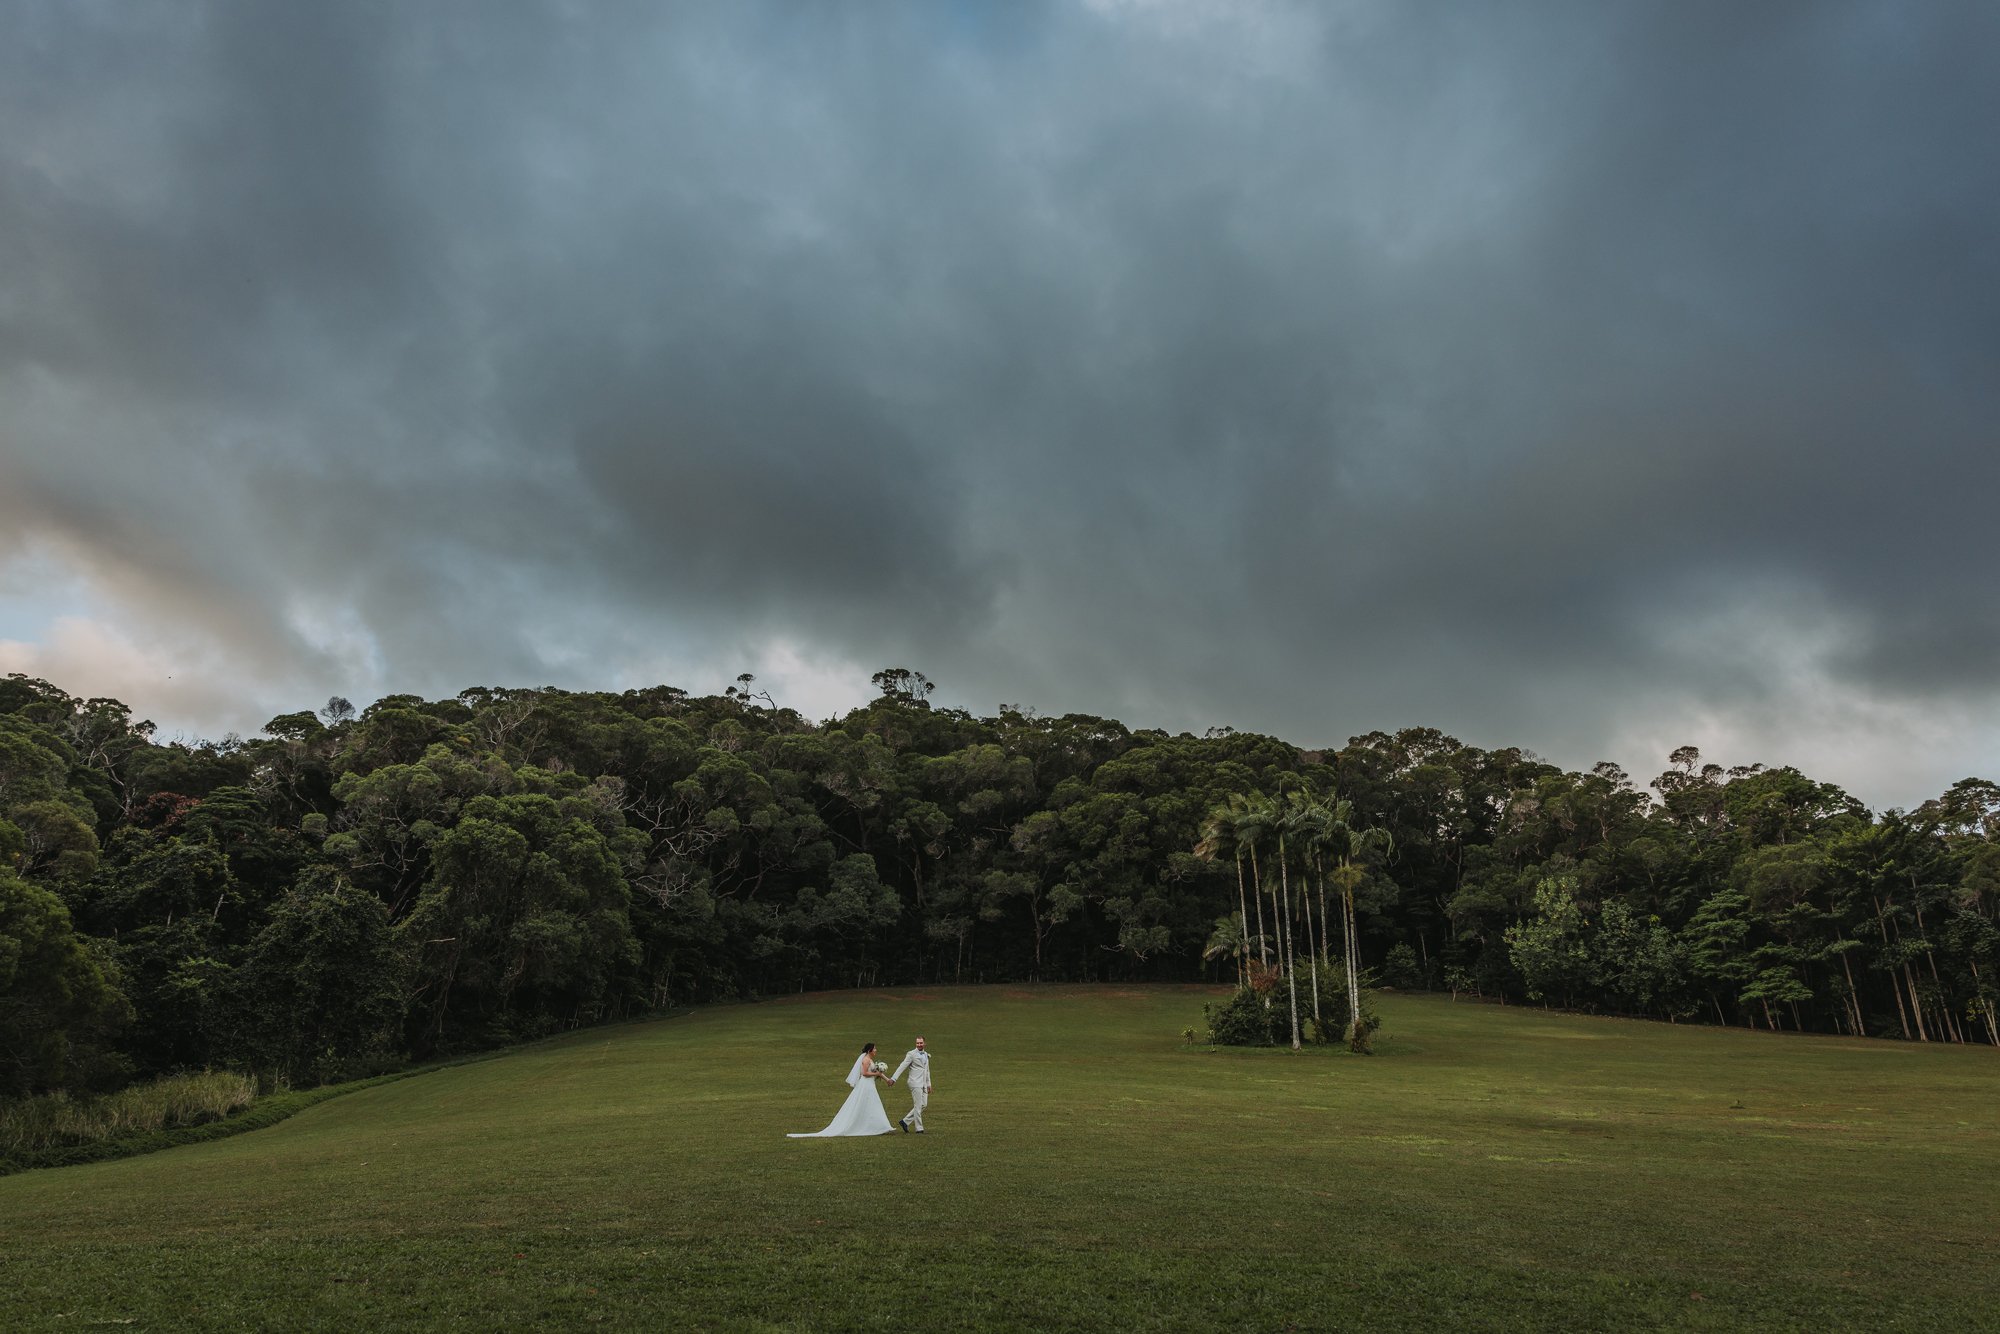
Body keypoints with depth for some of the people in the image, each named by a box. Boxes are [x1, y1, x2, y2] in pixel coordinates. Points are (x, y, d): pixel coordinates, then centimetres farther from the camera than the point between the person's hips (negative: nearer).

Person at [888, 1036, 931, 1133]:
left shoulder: (926, 1055, 14)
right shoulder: (911, 1054, -7)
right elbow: (902, 1067, -13)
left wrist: (928, 1084, 21)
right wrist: (893, 1078, -20)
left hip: (923, 1084, 7)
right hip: (915, 1083, -7)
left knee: (923, 1105, 5)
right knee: (918, 1106, -6)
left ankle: (905, 1122, 12)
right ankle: (919, 1128, 3)